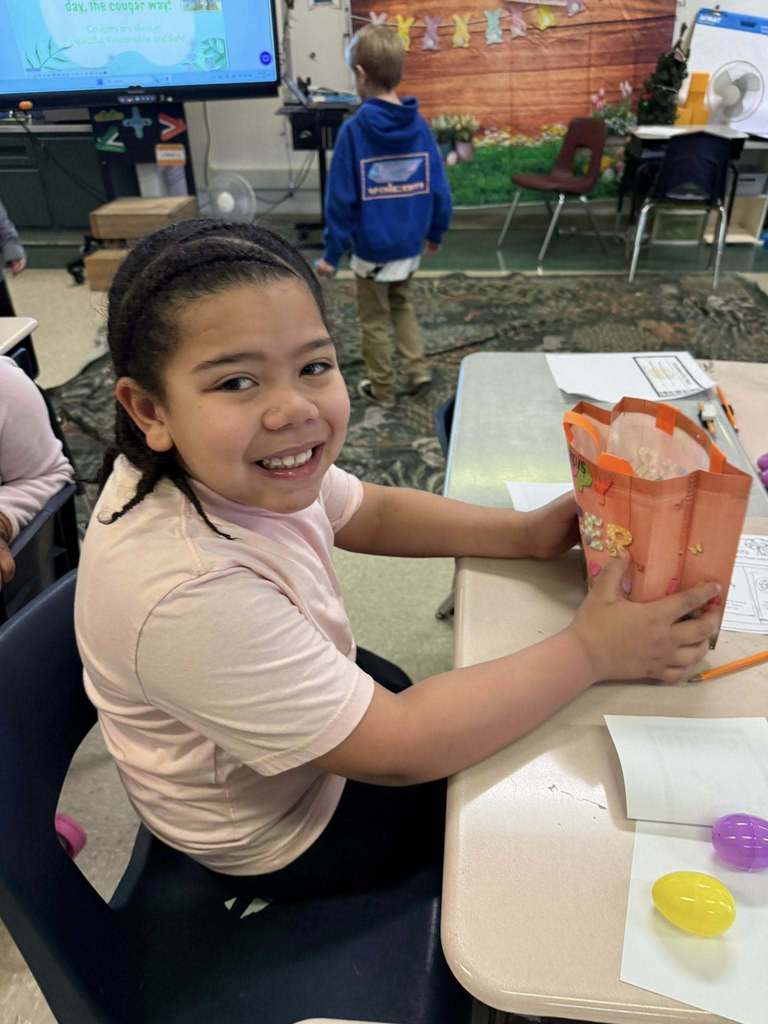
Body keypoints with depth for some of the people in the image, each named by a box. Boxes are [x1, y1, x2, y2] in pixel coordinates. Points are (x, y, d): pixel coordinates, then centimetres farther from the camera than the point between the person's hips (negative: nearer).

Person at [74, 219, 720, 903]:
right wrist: (589, 651, -26)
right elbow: (395, 751, -33)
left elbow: (373, 513, 0)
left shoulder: (233, 471, -18)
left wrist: (525, 534, -13)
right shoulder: (190, 595, -42)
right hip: (279, 840, -6)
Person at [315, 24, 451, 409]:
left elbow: (341, 199, -15)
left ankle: (382, 389, 24)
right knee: (401, 304, 28)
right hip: (410, 245, 5)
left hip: (372, 249, -4)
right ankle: (417, 368, 21)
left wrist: (332, 253, -7)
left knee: (374, 321, 13)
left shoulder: (354, 130, -17)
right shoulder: (419, 125, -4)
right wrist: (436, 233, 15)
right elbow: (439, 189, 0)